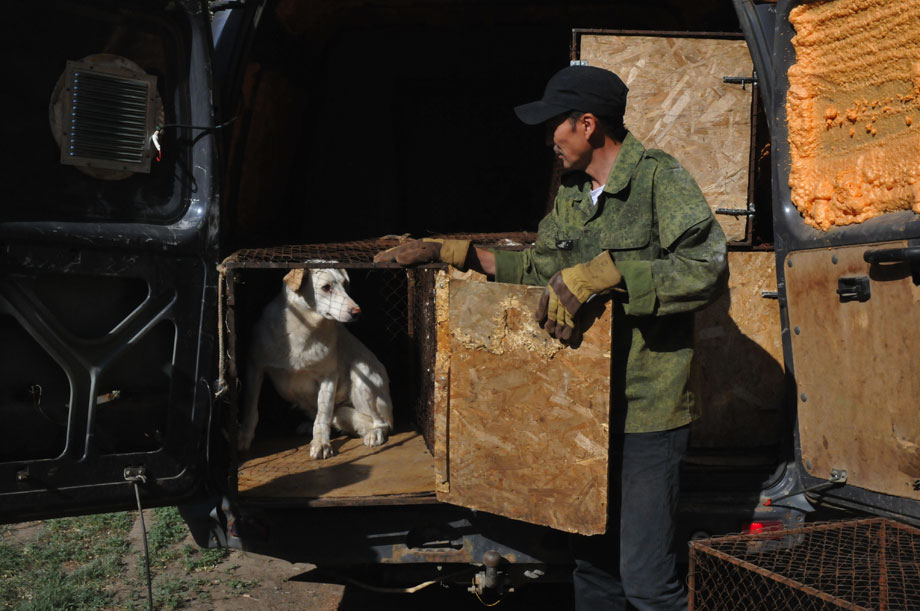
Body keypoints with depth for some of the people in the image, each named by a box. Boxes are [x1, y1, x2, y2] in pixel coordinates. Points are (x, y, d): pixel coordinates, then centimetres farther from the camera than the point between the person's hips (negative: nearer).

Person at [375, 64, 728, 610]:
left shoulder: (659, 178, -13)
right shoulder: (570, 194, 13)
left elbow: (708, 270, -24)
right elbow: (541, 268, 23)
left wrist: (601, 273, -29)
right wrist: (449, 252, 18)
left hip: (649, 408, -8)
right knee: (592, 556, 18)